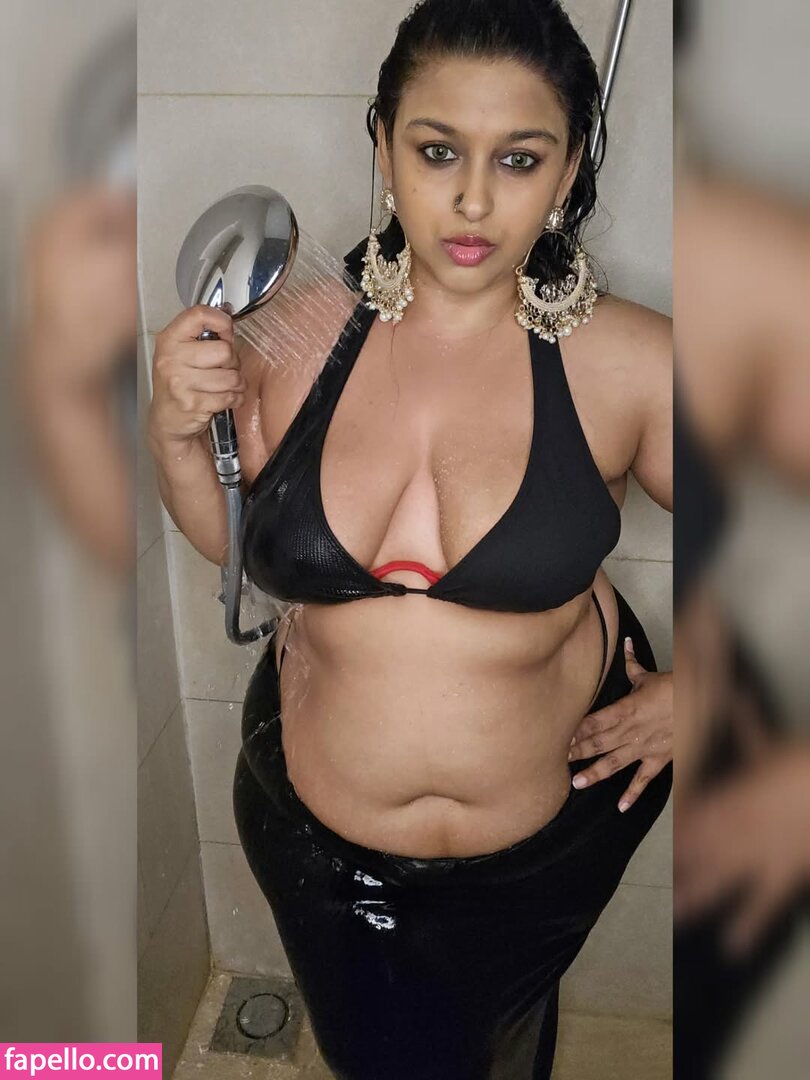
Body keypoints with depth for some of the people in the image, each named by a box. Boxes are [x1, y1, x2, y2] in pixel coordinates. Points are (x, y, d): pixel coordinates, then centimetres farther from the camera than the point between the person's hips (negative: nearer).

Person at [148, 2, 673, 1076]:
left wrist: (685, 694, -10)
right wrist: (176, 433, -18)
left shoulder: (629, 364, -20)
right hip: (317, 833, 1)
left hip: (545, 838, 0)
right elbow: (233, 542, -1)